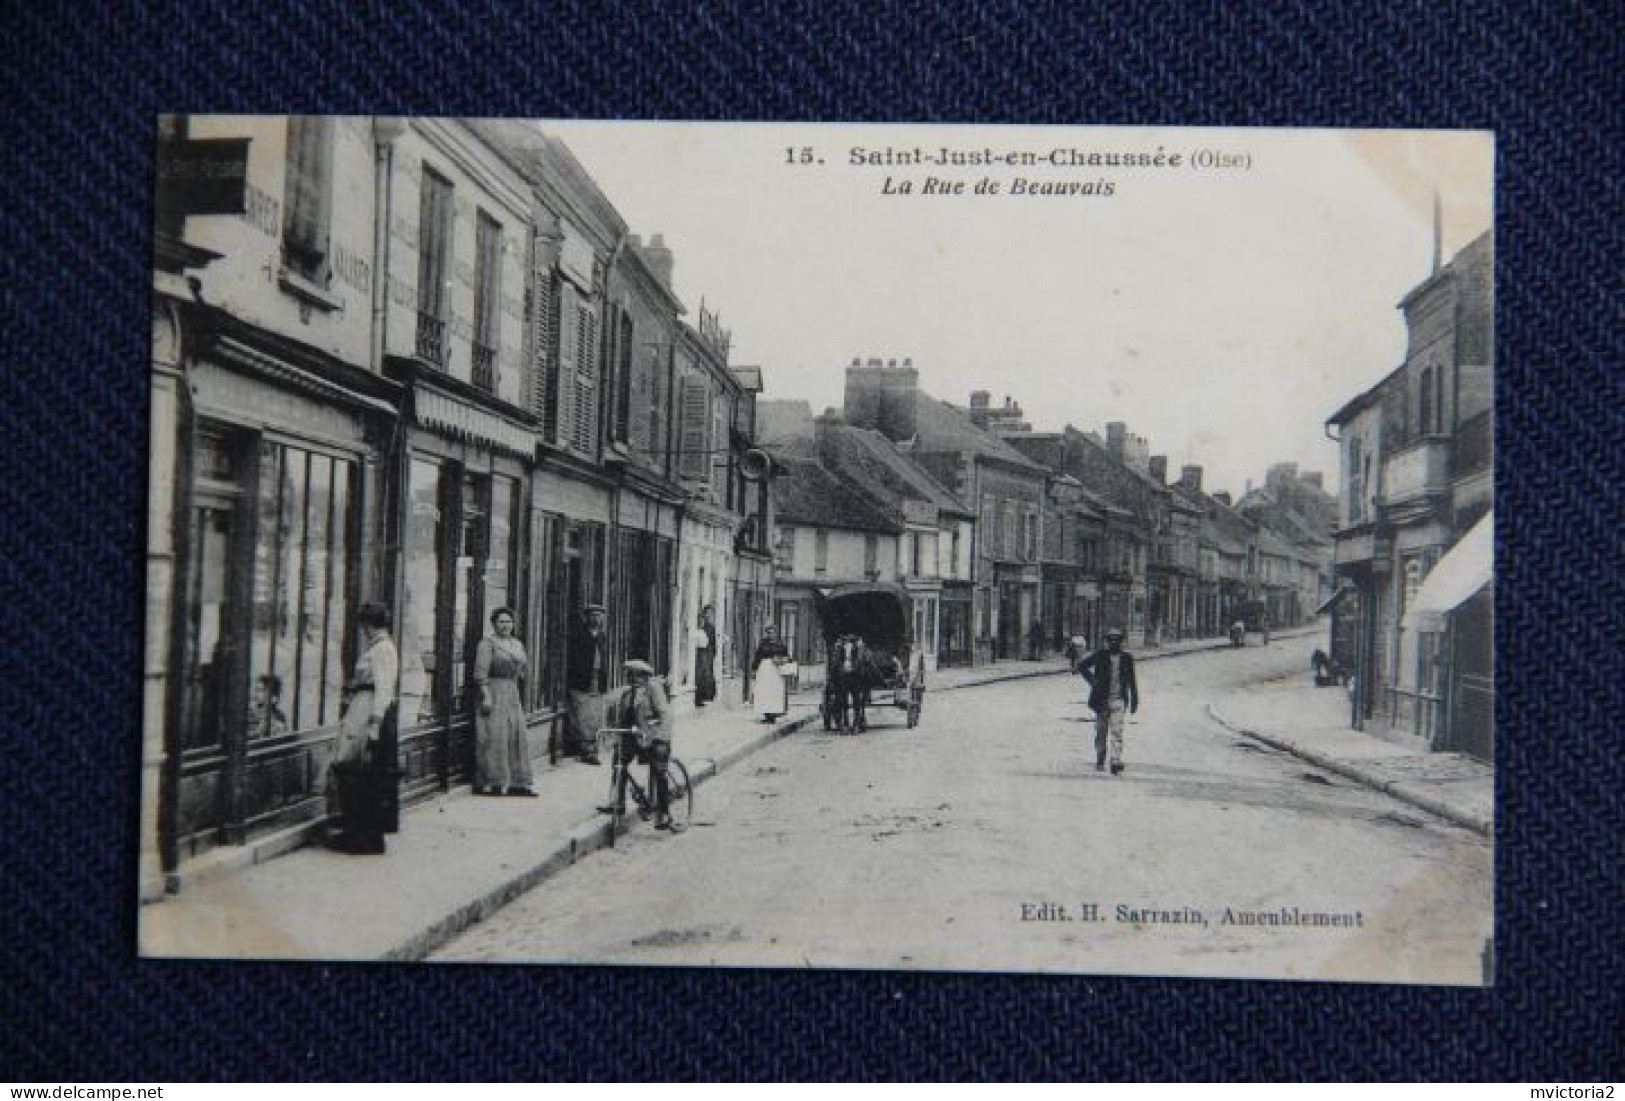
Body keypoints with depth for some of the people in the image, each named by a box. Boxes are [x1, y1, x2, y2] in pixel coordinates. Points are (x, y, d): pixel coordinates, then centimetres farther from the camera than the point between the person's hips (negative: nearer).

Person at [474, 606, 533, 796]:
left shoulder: (517, 644, 15)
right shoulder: (487, 642, -7)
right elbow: (480, 672, -14)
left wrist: (521, 700, 17)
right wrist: (485, 696, -20)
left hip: (513, 695, 7)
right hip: (493, 693, -7)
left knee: (516, 737, 5)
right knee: (493, 736, -8)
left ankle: (517, 783, 9)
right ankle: (490, 782, -3)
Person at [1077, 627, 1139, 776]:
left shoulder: (1127, 658, 5)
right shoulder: (1100, 656, 1)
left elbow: (1131, 681, 10)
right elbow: (1082, 667, 11)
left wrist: (1134, 700, 7)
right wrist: (1092, 681, 0)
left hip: (1118, 701, 0)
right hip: (1102, 700, 0)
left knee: (1117, 732, -10)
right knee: (1101, 732, 9)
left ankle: (1117, 765, -11)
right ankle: (1100, 762, 24)